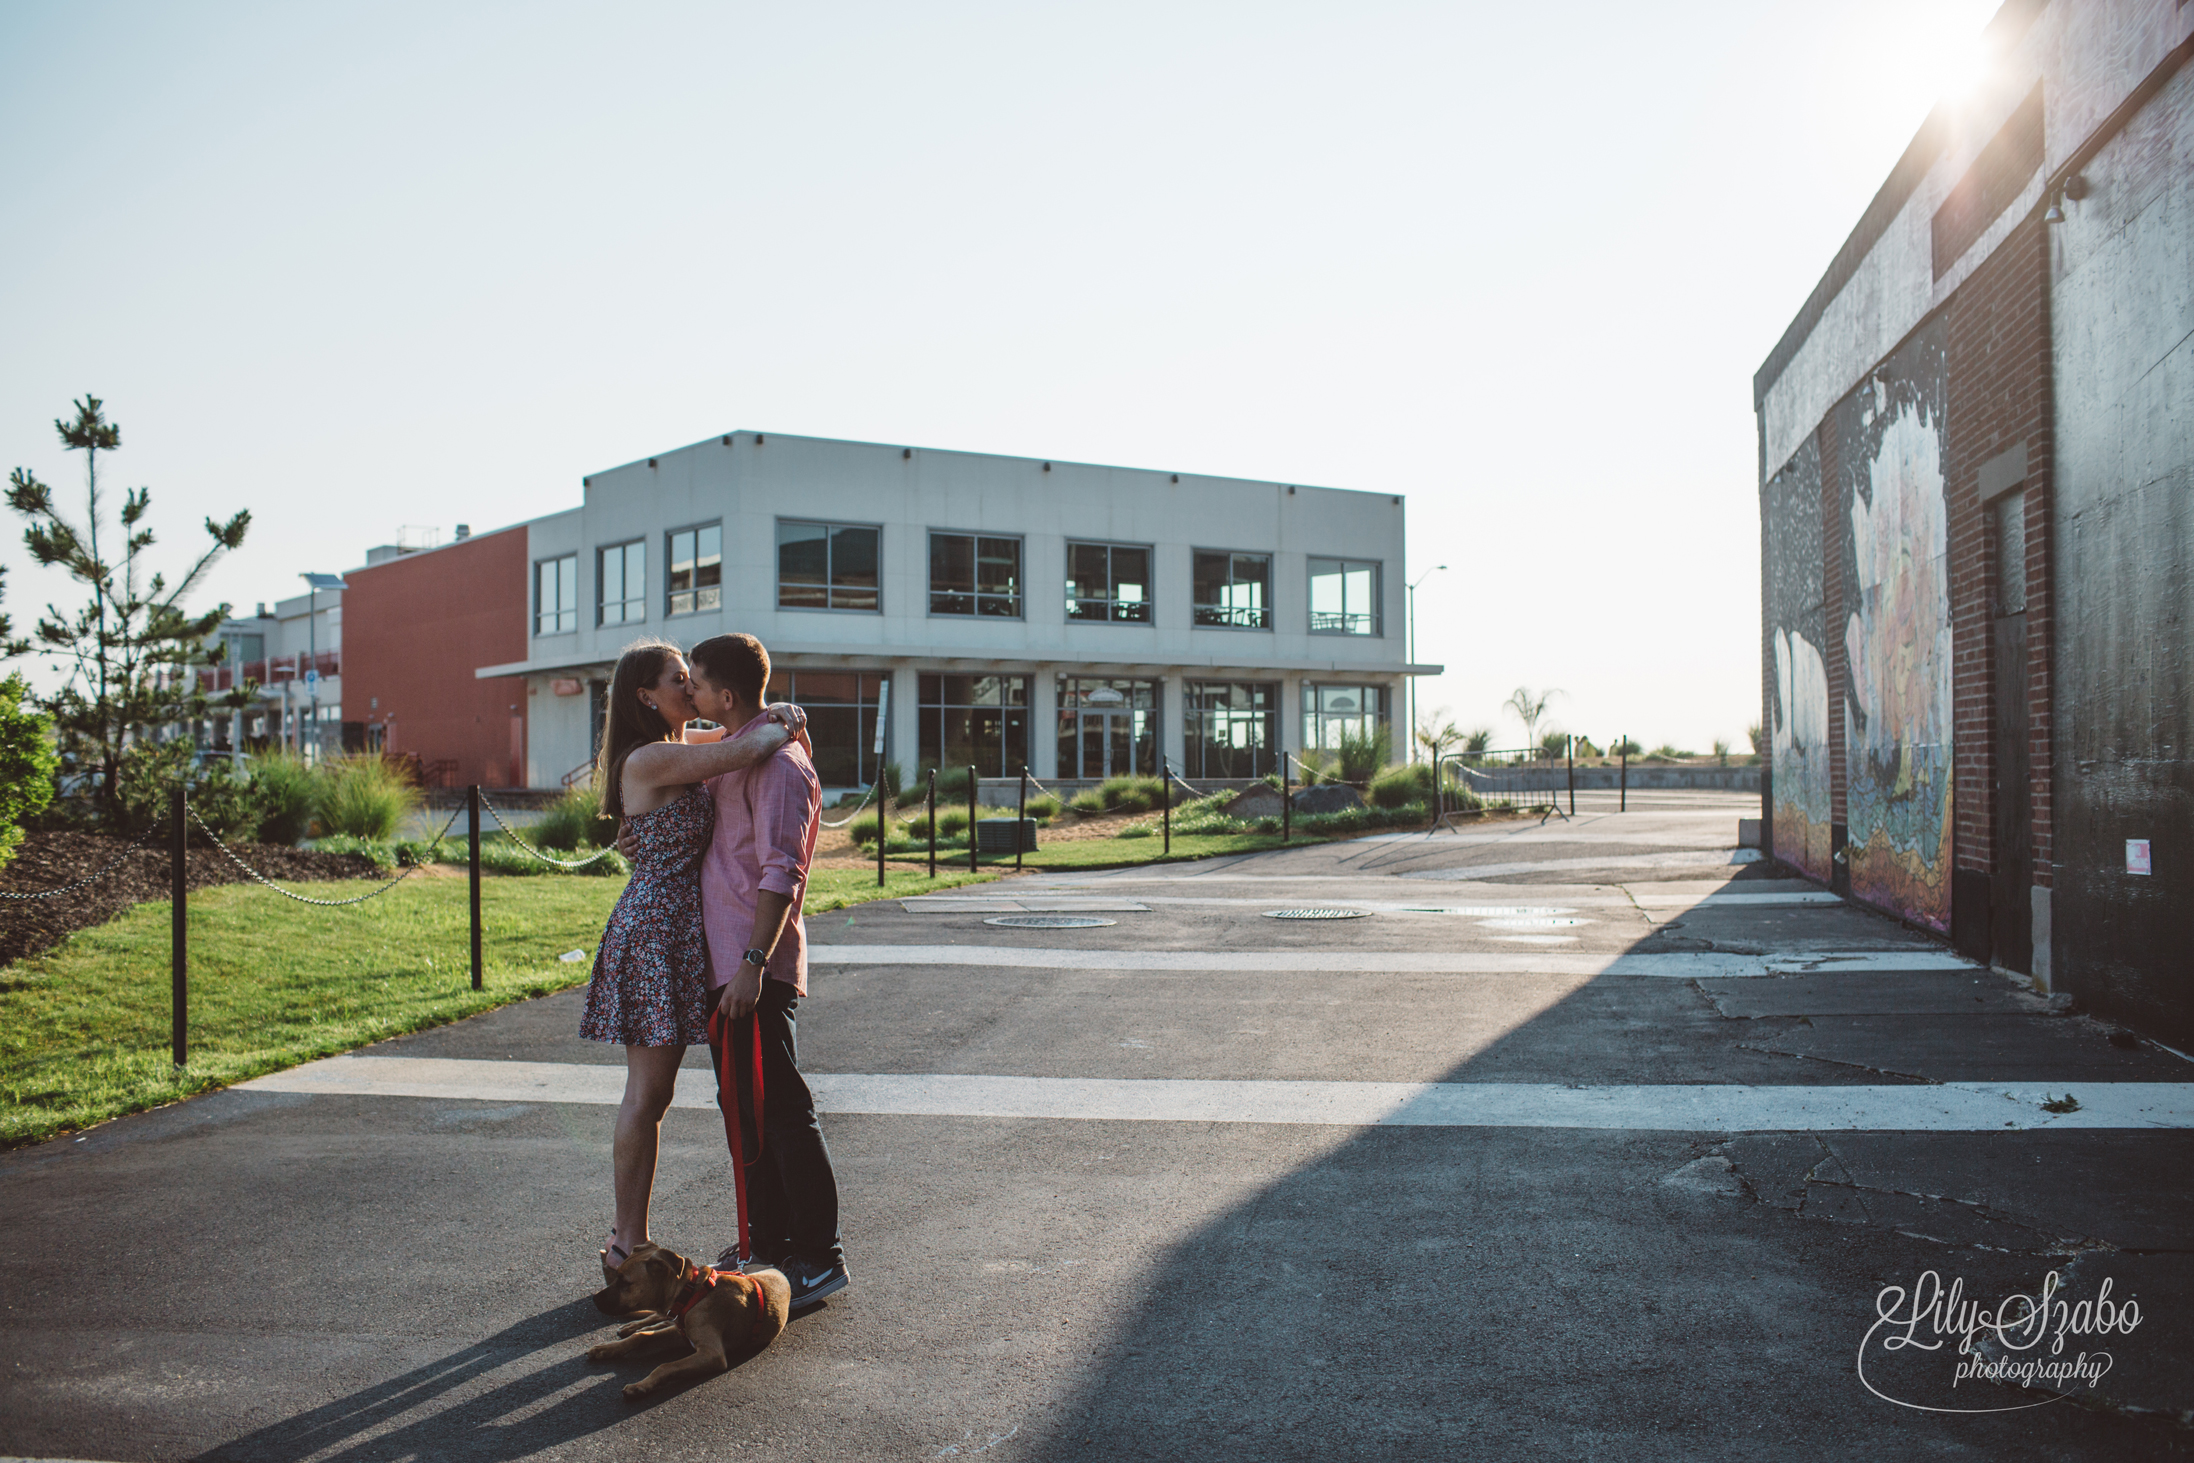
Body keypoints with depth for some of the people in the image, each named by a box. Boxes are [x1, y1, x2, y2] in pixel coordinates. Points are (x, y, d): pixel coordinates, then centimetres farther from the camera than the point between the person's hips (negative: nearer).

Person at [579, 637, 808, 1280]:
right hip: (654, 930, -10)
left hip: (675, 930, 10)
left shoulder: (678, 751, 13)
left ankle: (627, 1242, 22)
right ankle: (629, 1248, 6)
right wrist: (783, 729, -4)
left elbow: (740, 731, 27)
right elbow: (743, 750, -25)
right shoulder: (649, 760, -16)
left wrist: (781, 716, 5)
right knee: (648, 1094, -3)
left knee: (650, 1094, 13)